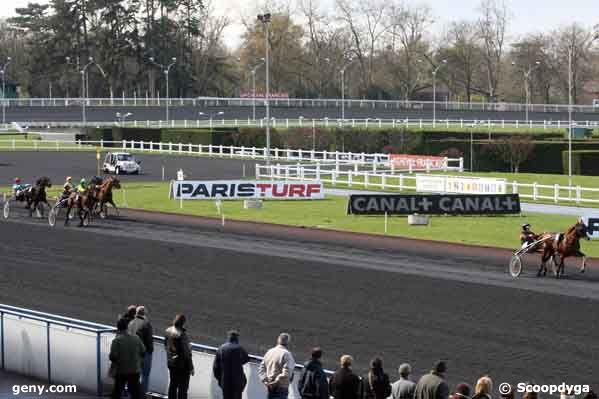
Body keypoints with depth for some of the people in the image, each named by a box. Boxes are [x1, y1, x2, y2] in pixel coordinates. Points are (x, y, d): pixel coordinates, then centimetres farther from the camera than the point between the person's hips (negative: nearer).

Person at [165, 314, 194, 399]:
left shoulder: (168, 331, -3)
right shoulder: (182, 335, -25)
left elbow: (166, 345, 11)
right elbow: (186, 353, -21)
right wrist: (191, 367, -12)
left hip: (171, 363, 7)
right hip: (182, 365, -7)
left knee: (173, 384, 21)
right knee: (183, 387, 3)